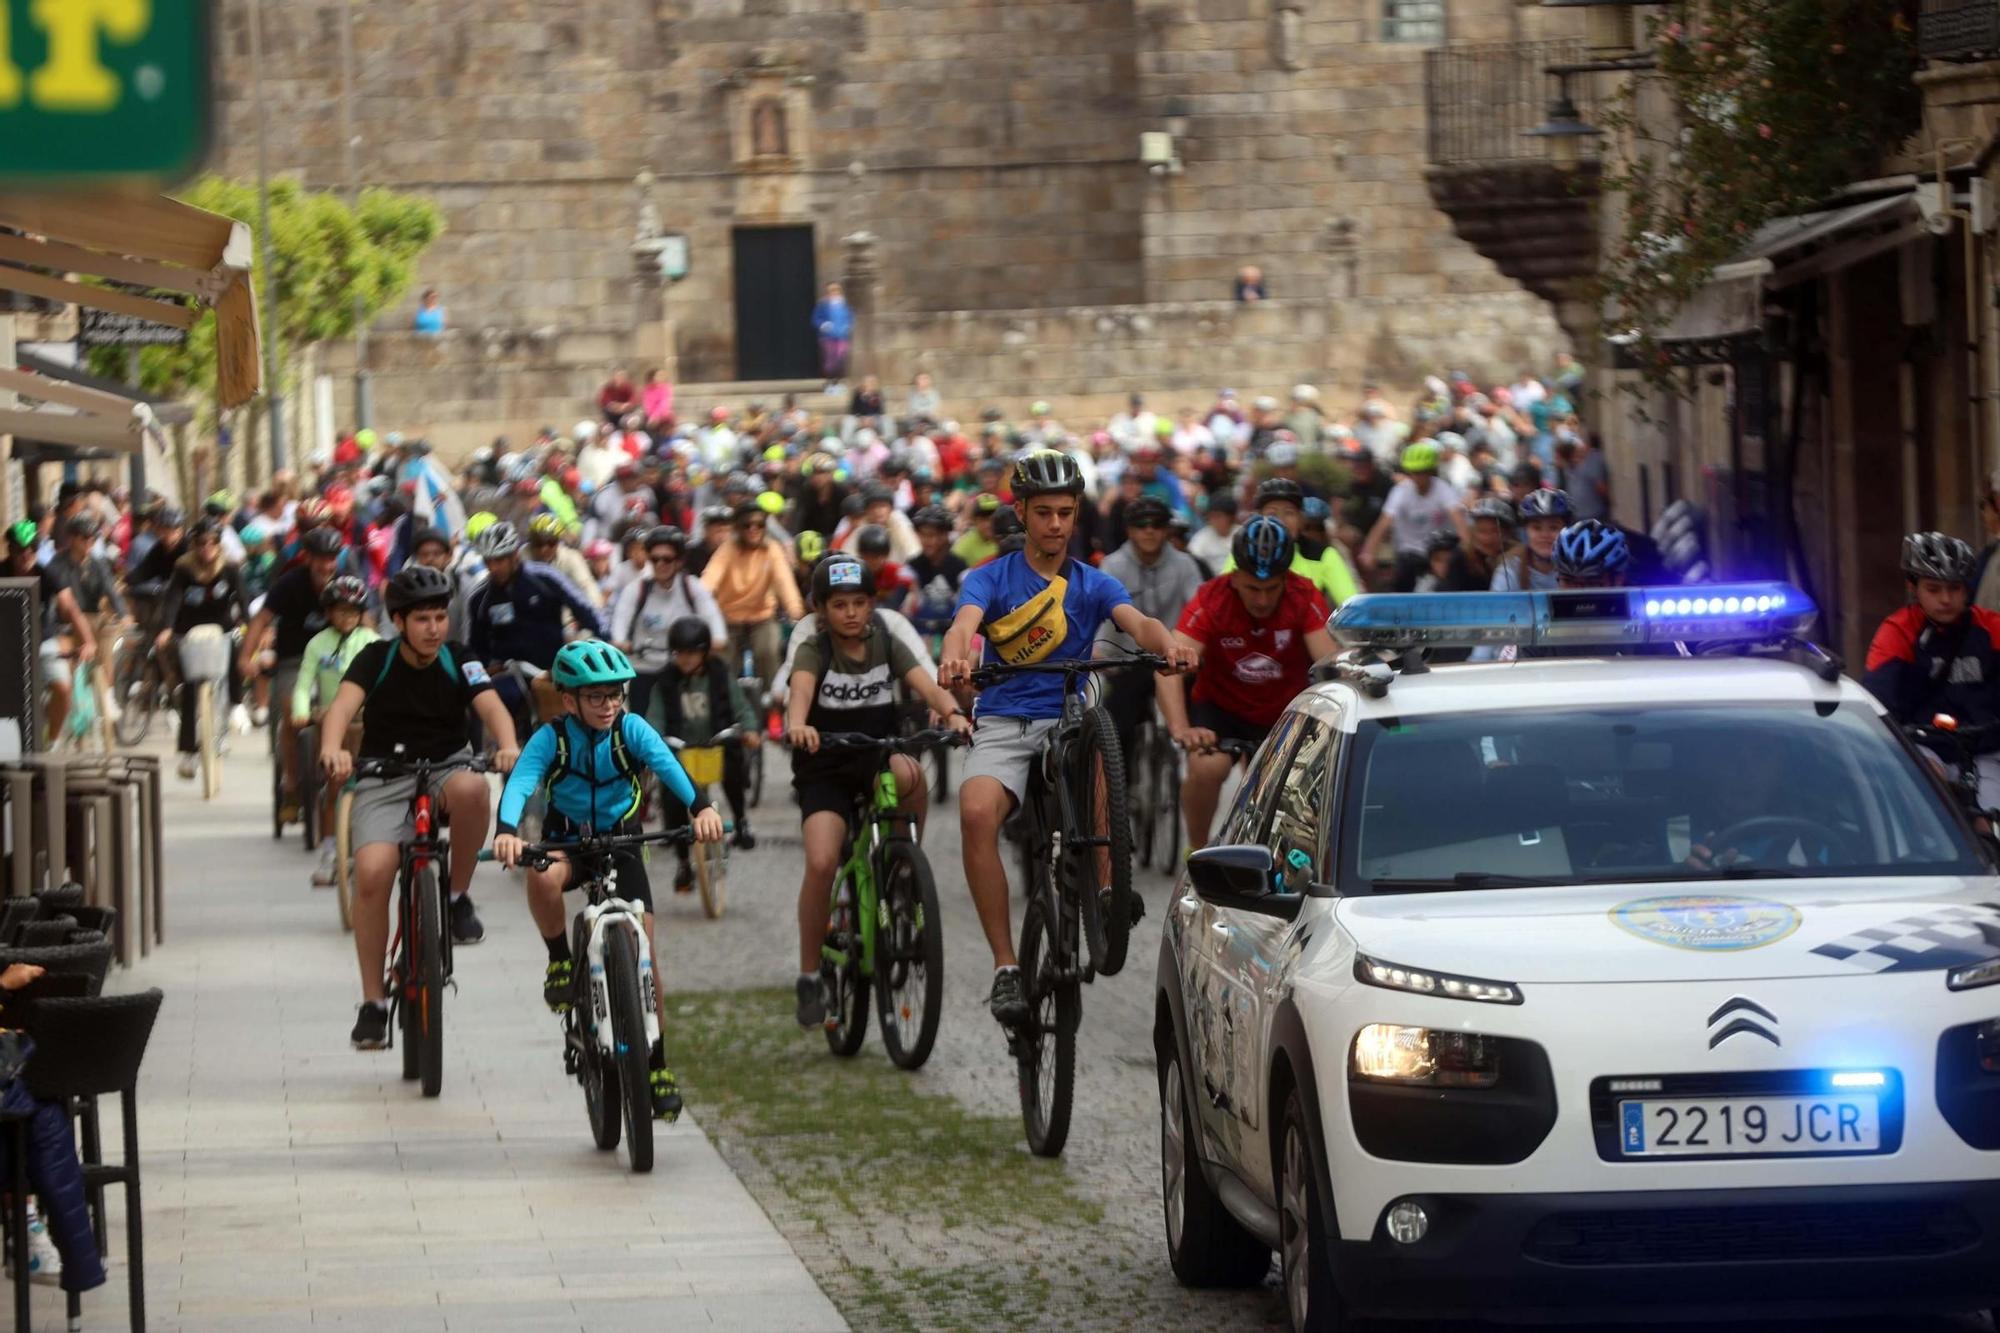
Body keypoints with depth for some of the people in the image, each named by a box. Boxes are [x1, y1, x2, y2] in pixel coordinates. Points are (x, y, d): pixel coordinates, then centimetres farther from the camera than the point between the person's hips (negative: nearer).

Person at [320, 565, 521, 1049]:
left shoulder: (459, 661, -4)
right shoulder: (376, 659, -7)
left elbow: (491, 705, -20)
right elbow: (344, 703, -24)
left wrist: (507, 745, -43)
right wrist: (332, 748, -46)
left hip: (446, 767, 1)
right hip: (385, 778, -1)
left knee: (472, 789, -37)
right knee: (372, 873, -23)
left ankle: (458, 897, -13)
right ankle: (373, 1003, -11)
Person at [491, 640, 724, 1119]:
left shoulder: (631, 730, -15)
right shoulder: (551, 737, -17)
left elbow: (666, 764, -32)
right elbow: (520, 781, -31)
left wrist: (701, 806, -52)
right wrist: (506, 830, -52)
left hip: (620, 842, 1)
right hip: (566, 840, -1)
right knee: (544, 877, -37)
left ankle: (656, 1064, 5)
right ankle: (561, 962, -10)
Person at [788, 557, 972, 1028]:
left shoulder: (887, 646, 0)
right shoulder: (815, 650, -7)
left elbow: (927, 684, -16)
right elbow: (799, 689, -28)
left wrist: (953, 713, -39)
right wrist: (797, 724, -52)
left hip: (877, 756, 2)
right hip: (825, 770, -2)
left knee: (908, 776, -36)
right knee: (821, 862, -23)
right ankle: (809, 976, -7)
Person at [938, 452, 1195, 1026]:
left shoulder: (1093, 584, 12)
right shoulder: (992, 578, 7)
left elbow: (1137, 623, -8)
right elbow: (964, 624, -13)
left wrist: (1168, 645, -33)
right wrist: (955, 658, -39)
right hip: (1003, 725, -1)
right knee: (976, 813, -30)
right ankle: (1005, 968, -24)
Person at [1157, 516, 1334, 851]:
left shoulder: (1305, 598, -18)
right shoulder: (1212, 600, -22)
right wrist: (1181, 730, -46)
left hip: (1285, 711, 2)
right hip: (1222, 708, -2)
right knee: (1206, 768, -28)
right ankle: (1197, 851, -4)